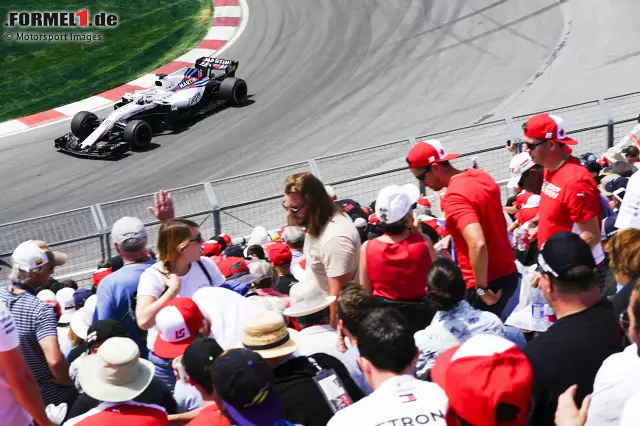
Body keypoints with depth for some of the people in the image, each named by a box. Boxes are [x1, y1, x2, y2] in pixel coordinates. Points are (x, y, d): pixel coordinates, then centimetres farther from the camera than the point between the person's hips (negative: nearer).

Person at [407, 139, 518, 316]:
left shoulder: (453, 198, -22)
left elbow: (477, 244, -33)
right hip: (508, 272, 9)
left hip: (488, 281, -9)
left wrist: (481, 290, -23)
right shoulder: (482, 176, 6)